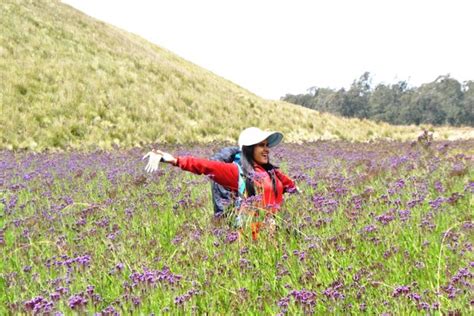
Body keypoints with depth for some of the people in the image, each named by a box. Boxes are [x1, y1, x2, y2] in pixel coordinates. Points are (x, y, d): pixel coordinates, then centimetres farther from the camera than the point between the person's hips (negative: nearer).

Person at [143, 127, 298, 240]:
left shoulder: (273, 172, 17)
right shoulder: (238, 172, -2)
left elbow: (290, 185, 36)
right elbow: (207, 166, -13)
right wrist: (176, 160, -23)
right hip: (252, 233, -5)